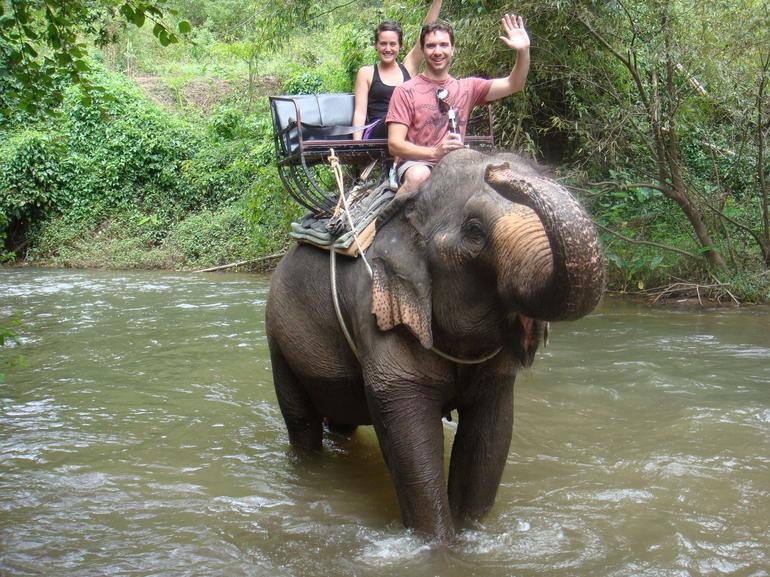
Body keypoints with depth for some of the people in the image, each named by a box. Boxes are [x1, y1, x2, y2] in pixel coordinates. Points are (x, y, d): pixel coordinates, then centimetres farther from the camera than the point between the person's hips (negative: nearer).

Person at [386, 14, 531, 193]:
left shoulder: (467, 87, 11)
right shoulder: (406, 91, -1)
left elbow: (512, 85, 1)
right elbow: (394, 144, -9)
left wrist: (523, 51, -18)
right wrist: (435, 152, -25)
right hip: (418, 163, -3)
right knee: (419, 175, -38)